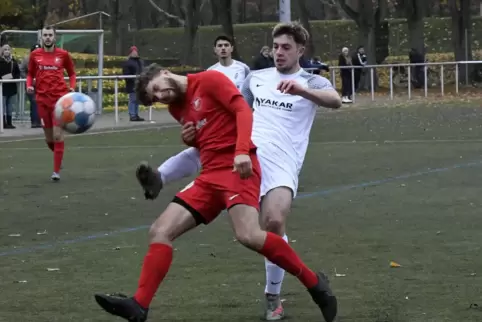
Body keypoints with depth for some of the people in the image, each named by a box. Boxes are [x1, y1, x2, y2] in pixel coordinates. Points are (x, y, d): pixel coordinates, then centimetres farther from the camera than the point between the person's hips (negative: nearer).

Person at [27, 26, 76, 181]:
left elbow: (72, 73, 13)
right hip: (42, 99, 2)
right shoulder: (35, 55, 4)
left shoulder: (63, 54, 1)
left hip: (60, 98, -2)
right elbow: (30, 73, 15)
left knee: (57, 135, -11)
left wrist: (72, 87, -3)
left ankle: (57, 171, -6)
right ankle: (58, 157, 39)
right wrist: (29, 85, -4)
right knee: (49, 138, 9)